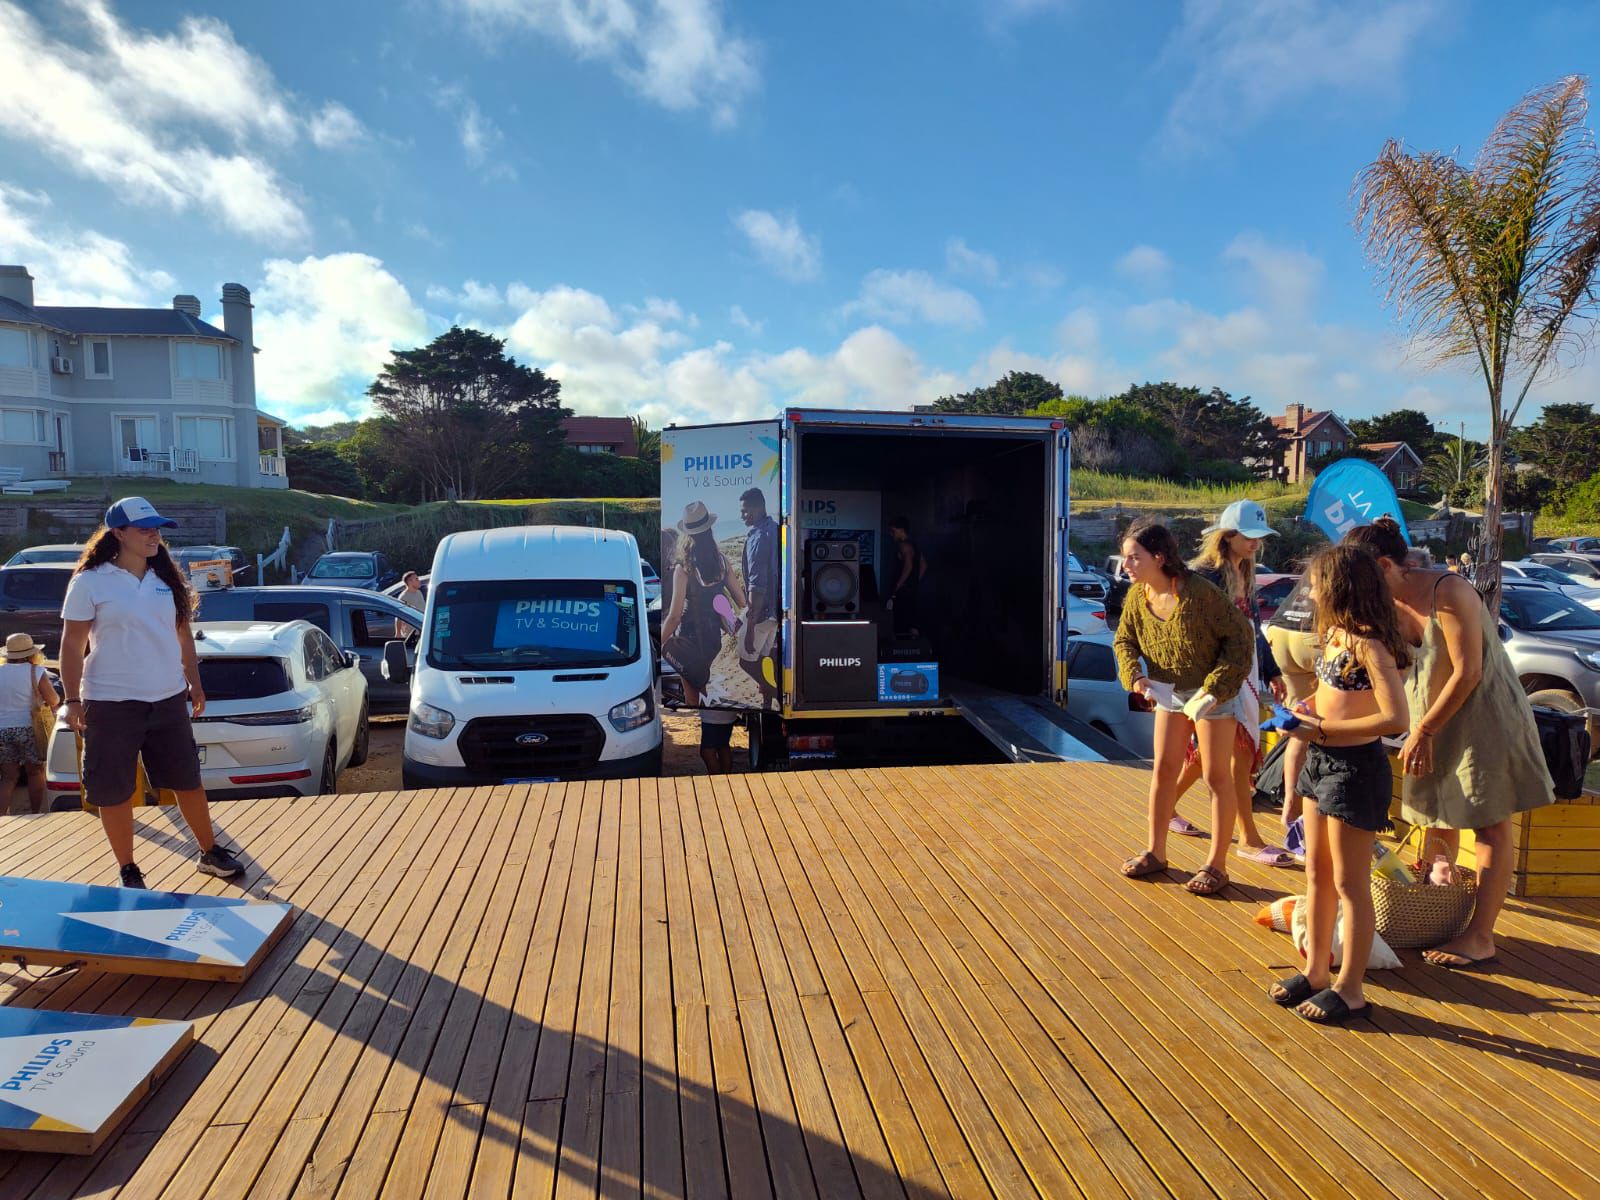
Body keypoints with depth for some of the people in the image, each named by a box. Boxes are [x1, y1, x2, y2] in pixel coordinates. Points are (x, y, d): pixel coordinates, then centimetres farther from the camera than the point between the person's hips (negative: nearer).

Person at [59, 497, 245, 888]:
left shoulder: (167, 579, 8)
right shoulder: (90, 582, -7)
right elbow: (72, 644, -6)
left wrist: (194, 682, 14)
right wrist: (72, 701, -10)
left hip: (168, 700, 4)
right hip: (111, 704, -4)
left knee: (188, 781, 12)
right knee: (114, 793, 5)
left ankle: (211, 852, 27)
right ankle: (129, 873, 21)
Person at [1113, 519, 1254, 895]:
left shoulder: (1199, 592, -28)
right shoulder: (1137, 595, -9)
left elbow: (1240, 636, -21)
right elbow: (1125, 640, 5)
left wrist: (1215, 687, -25)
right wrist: (1134, 674, -15)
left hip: (1213, 693, -6)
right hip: (1169, 692, 6)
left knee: (1216, 775, 3)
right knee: (1163, 769, 11)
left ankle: (1217, 864, 14)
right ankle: (1156, 852, 24)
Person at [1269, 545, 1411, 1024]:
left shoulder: (1369, 644, -20)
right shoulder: (1335, 634, 8)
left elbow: (1395, 718, -27)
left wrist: (1323, 730, -22)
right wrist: (1308, 711, 1)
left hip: (1356, 767, -9)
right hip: (1322, 762, 9)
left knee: (1349, 883, 3)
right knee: (1317, 874, 17)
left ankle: (1349, 990, 18)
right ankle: (1316, 972, 30)